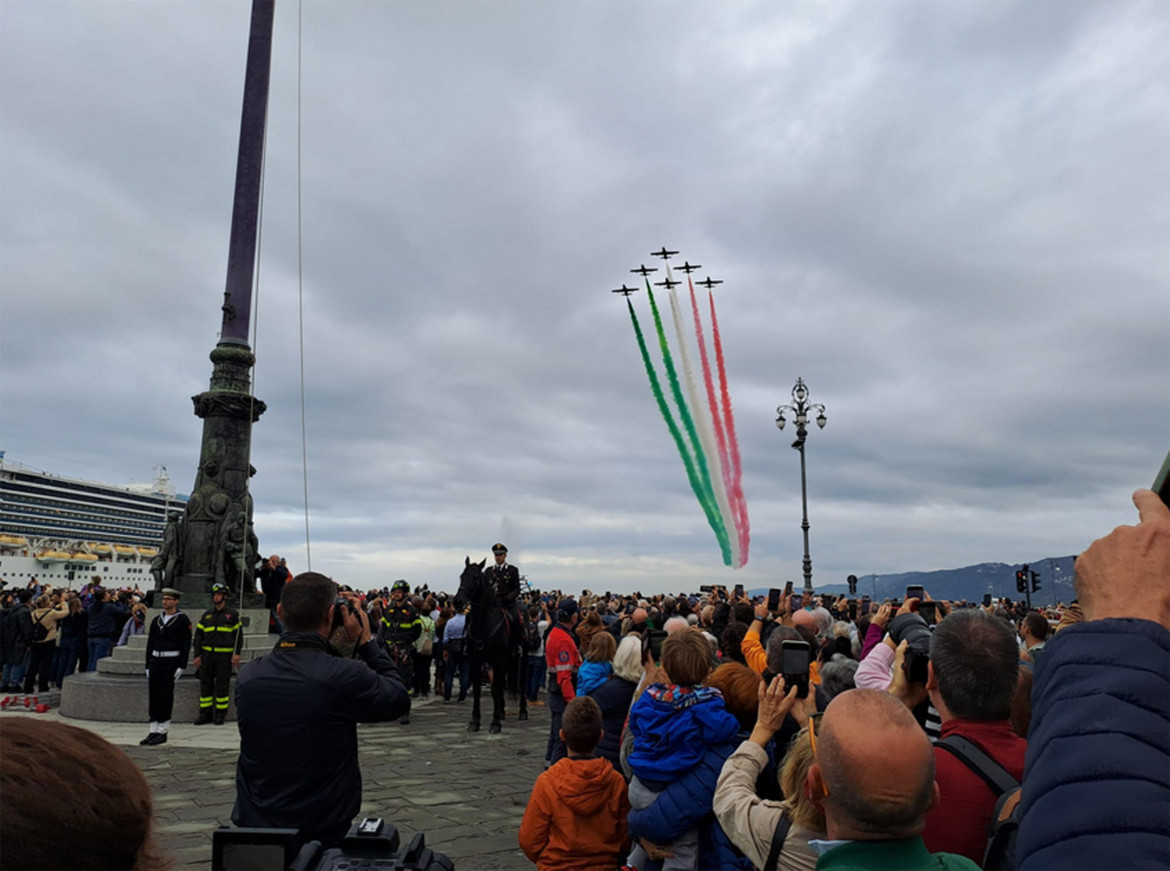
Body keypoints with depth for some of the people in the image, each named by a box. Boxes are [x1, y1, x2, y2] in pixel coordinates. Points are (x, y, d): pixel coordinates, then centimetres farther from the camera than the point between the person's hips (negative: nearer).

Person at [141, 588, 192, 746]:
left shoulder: (182, 620, -3)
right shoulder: (156, 620, 13)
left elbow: (186, 645, -6)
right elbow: (150, 643, 16)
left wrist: (181, 667, -12)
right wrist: (148, 666, 10)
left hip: (171, 662, -5)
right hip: (155, 661, 5)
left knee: (165, 697, -3)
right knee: (153, 697, 6)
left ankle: (162, 732, 4)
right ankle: (154, 731, 14)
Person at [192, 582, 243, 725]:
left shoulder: (232, 614, 3)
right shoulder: (207, 614, 13)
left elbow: (238, 633, 2)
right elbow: (198, 635, 13)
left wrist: (237, 653, -6)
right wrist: (197, 655, 6)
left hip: (225, 654, -4)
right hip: (207, 653, 4)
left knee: (222, 684, -1)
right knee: (205, 683, 4)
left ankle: (220, 714, 7)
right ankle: (205, 714, 12)